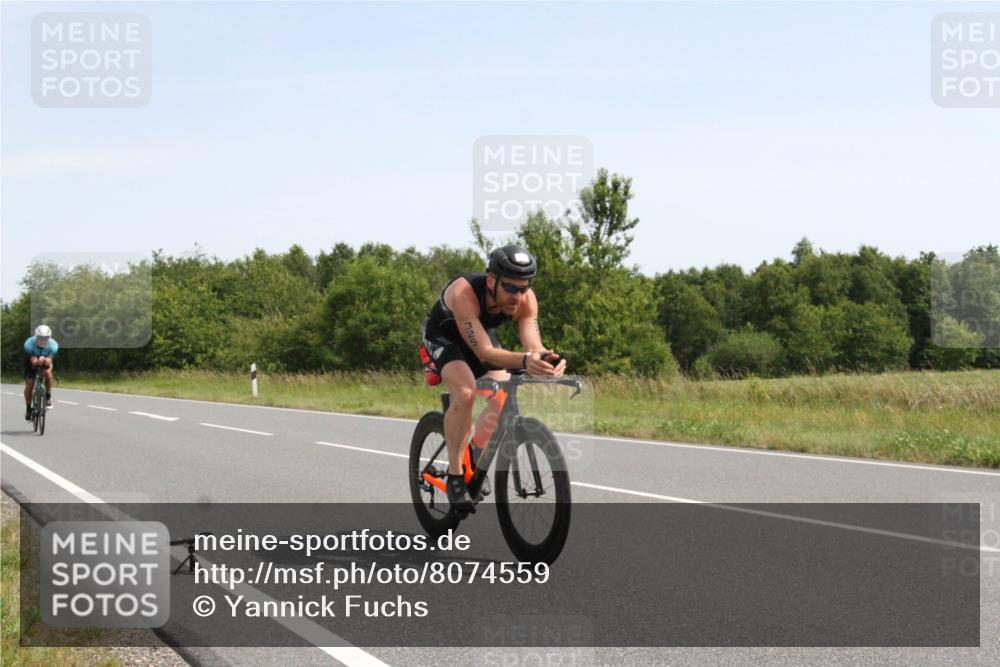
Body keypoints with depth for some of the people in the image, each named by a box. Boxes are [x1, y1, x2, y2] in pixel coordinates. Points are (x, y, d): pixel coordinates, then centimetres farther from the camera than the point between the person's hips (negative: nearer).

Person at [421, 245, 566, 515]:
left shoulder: (525, 299, -28)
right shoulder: (464, 292, -42)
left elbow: (534, 346, -36)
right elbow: (484, 351, -47)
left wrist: (547, 358, -61)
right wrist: (524, 361, -65)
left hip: (483, 333, 5)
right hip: (444, 336, -5)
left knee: (503, 400, -14)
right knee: (465, 392, -31)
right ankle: (455, 475, -18)